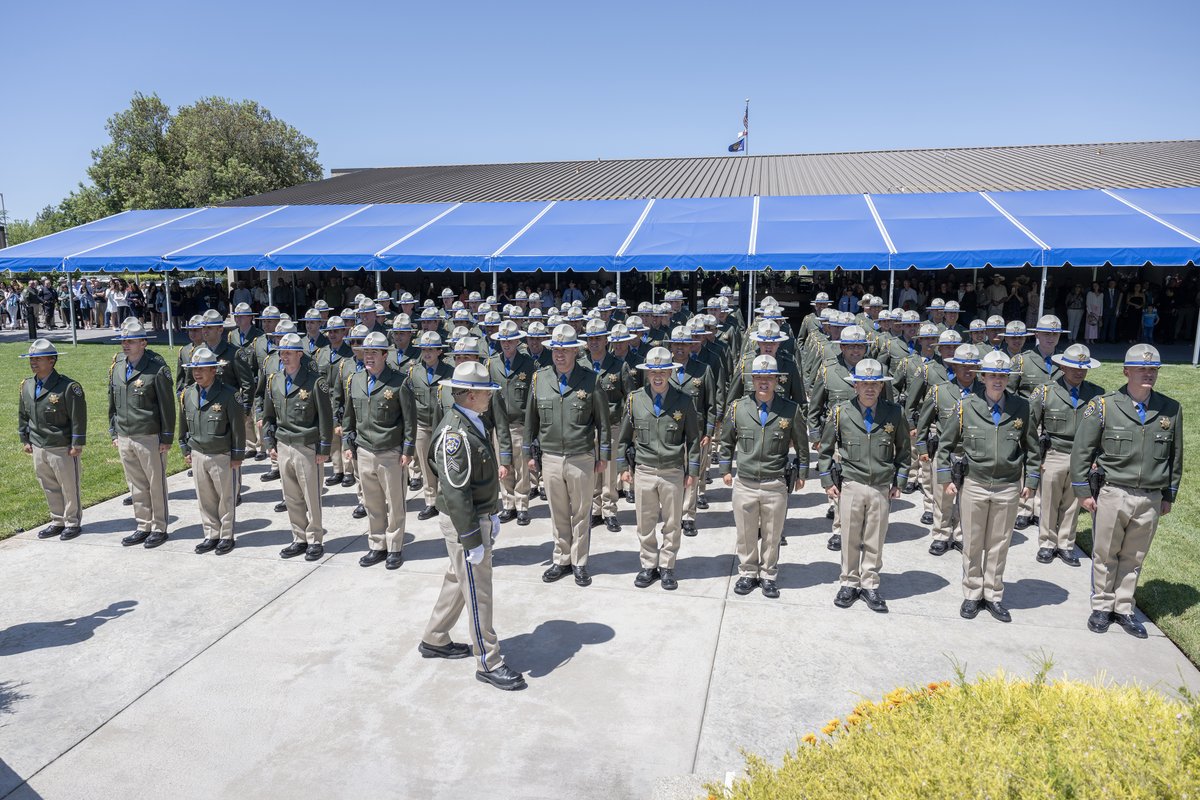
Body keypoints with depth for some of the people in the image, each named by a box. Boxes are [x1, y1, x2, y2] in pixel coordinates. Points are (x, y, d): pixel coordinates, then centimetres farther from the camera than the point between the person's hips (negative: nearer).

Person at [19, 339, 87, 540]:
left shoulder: (67, 386, -15)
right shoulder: (27, 385, 7)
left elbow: (78, 417, -14)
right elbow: (23, 414, 17)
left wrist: (77, 444, -14)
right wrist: (25, 439, 14)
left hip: (62, 448, -7)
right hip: (38, 448, 7)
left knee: (69, 488, 5)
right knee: (49, 488, 16)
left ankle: (73, 523, 18)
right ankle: (58, 522, 29)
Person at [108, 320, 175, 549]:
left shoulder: (157, 368, -12)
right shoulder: (117, 365, 6)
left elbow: (167, 405, -10)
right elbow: (112, 401, 14)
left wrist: (167, 438, -10)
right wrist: (114, 432, 13)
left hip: (150, 437, -6)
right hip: (124, 437, 6)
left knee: (156, 485, 5)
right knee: (136, 486, 14)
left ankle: (159, 528, 17)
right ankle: (143, 526, 25)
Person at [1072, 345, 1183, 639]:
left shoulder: (1171, 410, 2)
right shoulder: (1104, 406, -7)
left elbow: (1175, 456, 11)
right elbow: (1081, 450, -3)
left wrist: (1169, 495, 11)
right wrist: (1083, 491, -4)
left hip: (1151, 500, 2)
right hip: (1112, 495, -2)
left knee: (1133, 558, 13)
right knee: (1104, 555, 9)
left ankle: (1124, 609, 27)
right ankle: (1102, 607, 25)